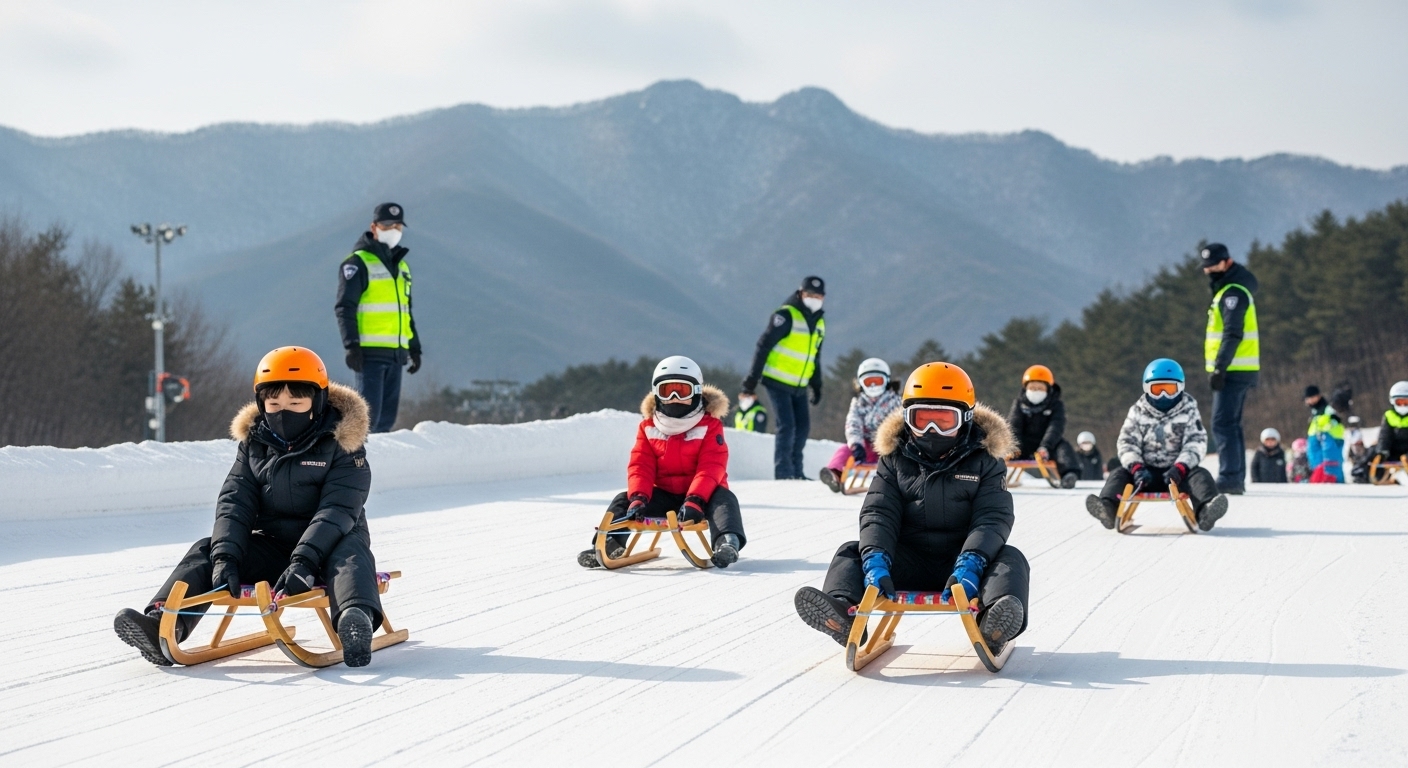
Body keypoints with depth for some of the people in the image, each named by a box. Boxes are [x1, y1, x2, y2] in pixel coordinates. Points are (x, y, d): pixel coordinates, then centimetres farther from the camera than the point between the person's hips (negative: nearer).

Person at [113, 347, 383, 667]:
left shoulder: (342, 444, -9)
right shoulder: (255, 442, 5)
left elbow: (338, 509, -21)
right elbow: (235, 501, -5)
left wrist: (304, 561, -36)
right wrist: (226, 556, -23)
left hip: (326, 547, -5)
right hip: (272, 546, 5)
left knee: (349, 552, -37)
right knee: (207, 551, -15)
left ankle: (355, 619, -68)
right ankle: (163, 625, -37)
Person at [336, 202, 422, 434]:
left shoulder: (401, 266, 20)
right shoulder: (358, 263, -3)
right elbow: (345, 308, -9)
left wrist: (414, 347, 23)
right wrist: (351, 345, -17)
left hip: (396, 353, 7)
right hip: (370, 352, -7)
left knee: (387, 416, 5)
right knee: (368, 413, -14)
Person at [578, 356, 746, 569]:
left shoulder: (709, 425, -8)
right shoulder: (648, 427, 3)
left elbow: (711, 467, -20)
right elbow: (640, 466, -5)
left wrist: (694, 501, -36)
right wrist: (638, 498, -26)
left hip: (701, 494, -4)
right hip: (664, 495, 4)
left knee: (723, 498, -34)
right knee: (624, 500, -15)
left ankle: (727, 543, -57)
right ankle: (609, 544, -28)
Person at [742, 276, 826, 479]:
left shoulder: (819, 323, 12)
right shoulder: (786, 315, -12)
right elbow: (764, 346, -13)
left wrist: (816, 385, 19)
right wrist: (752, 378, -16)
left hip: (798, 386, 7)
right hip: (777, 381, -7)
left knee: (803, 427, 6)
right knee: (787, 426, -12)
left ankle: (795, 472, 15)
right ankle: (783, 472, -7)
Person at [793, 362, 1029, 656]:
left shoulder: (984, 462, -1)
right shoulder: (895, 460, 5)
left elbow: (993, 518, -12)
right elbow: (878, 514, -5)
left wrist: (971, 564, -32)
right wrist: (875, 560, -27)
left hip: (961, 562, -2)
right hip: (910, 562, 2)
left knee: (1009, 558, -30)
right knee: (851, 553, -18)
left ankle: (994, 624, -62)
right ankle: (842, 609, -51)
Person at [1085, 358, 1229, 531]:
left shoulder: (1188, 411, 2)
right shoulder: (1138, 412, 5)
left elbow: (1196, 442, -9)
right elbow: (1127, 443, -3)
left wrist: (1180, 468, -26)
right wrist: (1136, 468, -23)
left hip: (1178, 471, -1)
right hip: (1147, 472, 1)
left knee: (1200, 475, -29)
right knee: (1119, 475, -23)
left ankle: (1206, 511, -57)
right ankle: (1108, 508, -51)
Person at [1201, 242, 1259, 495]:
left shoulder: (1233, 292, -13)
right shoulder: (1227, 290, 20)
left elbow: (1233, 334, -22)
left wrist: (1219, 367, -25)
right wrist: (1220, 368, 21)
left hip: (1234, 370, -11)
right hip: (1237, 370, 11)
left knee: (1223, 424, -13)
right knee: (1231, 425, 13)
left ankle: (1229, 478, -16)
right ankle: (1236, 479, 15)